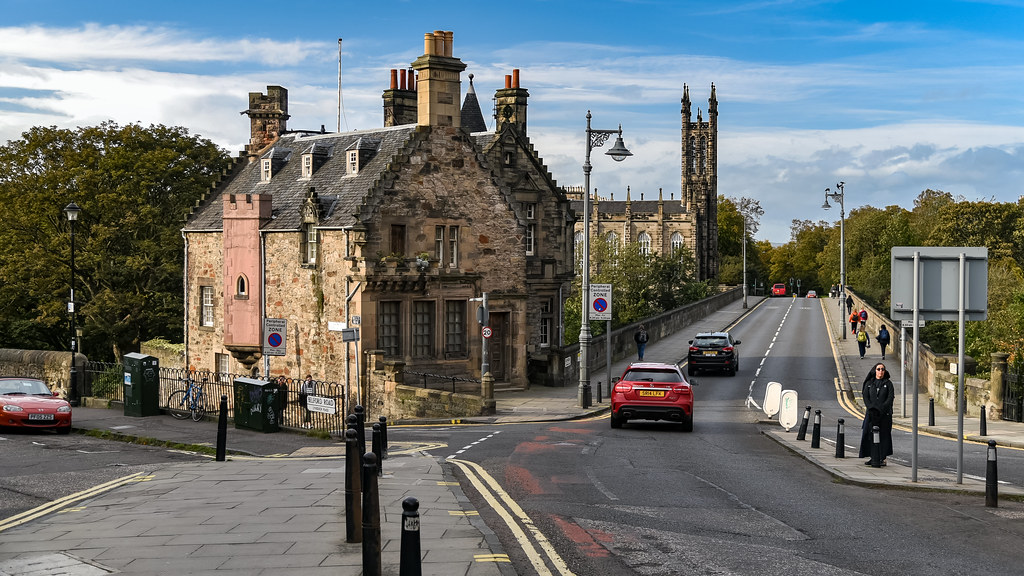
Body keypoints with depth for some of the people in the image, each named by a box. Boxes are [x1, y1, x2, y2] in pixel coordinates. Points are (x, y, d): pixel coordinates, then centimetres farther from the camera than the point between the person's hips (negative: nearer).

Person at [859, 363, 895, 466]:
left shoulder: (888, 383, 5)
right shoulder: (869, 383, 11)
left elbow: (890, 398, -4)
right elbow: (865, 397, 3)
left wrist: (881, 409, -16)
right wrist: (872, 408, -12)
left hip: (884, 414, -2)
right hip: (871, 414, 2)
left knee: (883, 435, -4)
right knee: (870, 434, -3)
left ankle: (882, 458, -1)